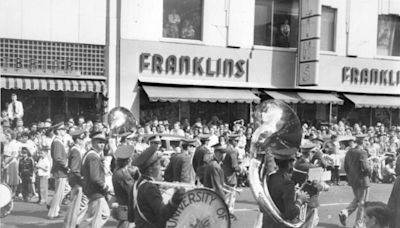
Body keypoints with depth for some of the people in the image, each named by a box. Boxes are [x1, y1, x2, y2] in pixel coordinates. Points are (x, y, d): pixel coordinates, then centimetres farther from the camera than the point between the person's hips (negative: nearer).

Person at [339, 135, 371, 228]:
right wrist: (369, 170, -5)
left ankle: (344, 213, 5)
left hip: (352, 180, 7)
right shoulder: (362, 152, -19)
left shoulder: (349, 152, 5)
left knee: (357, 199, 23)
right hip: (362, 180, -7)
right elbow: (365, 167, -26)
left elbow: (346, 167, 10)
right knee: (362, 202, 6)